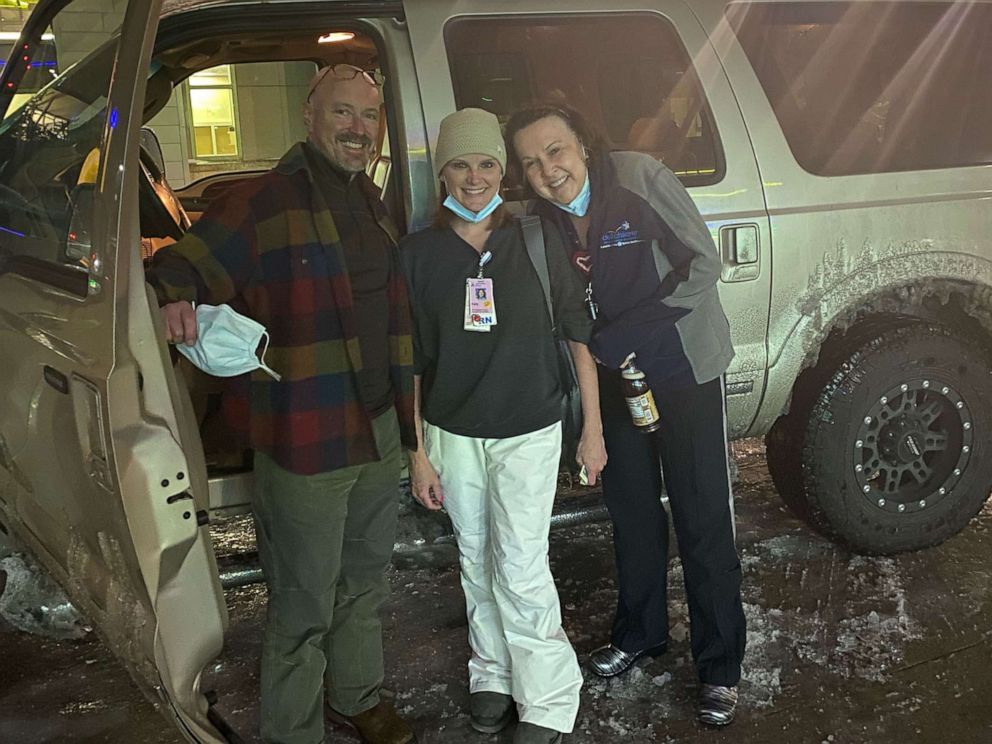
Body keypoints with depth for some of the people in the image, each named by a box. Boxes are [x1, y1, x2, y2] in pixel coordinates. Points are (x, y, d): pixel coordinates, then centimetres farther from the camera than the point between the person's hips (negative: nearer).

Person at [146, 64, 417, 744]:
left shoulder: (375, 209, 12)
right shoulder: (262, 204, -11)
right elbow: (179, 266, -15)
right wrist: (176, 299, -35)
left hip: (381, 433, 8)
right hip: (305, 444, -7)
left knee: (367, 581, 23)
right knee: (304, 608, 3)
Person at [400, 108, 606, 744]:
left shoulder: (538, 241, -6)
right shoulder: (419, 254, -3)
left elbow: (578, 337, 0)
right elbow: (411, 361, 1)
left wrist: (594, 430, 0)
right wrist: (417, 453, 0)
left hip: (529, 433, -2)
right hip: (452, 434, 2)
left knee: (521, 571, -4)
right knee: (477, 562, 15)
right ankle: (493, 674, 36)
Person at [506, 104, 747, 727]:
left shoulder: (641, 178, -21)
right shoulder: (542, 220, -5)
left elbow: (704, 265, -22)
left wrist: (623, 334, -25)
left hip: (685, 368, -5)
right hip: (615, 372, 6)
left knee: (703, 518, -1)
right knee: (630, 506, 18)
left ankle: (721, 665, 15)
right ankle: (641, 631, 38)